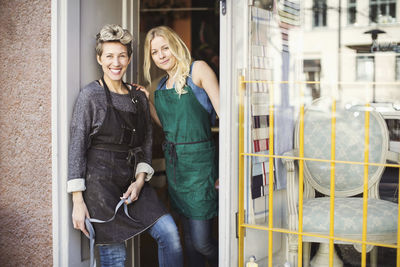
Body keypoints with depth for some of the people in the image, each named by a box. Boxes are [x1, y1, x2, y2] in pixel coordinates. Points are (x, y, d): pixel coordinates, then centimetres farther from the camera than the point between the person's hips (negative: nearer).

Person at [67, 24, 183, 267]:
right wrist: (78, 201, -11)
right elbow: (77, 148, -7)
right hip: (100, 181, -5)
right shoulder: (91, 95, -5)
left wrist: (140, 180, -3)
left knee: (169, 233, -9)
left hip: (132, 181, 5)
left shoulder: (139, 97, 11)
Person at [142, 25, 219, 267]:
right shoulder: (163, 85, 14)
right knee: (189, 236, 14)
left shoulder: (198, 70, -6)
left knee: (201, 242, -7)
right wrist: (147, 102, 7)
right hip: (174, 163, 7)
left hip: (199, 160, -6)